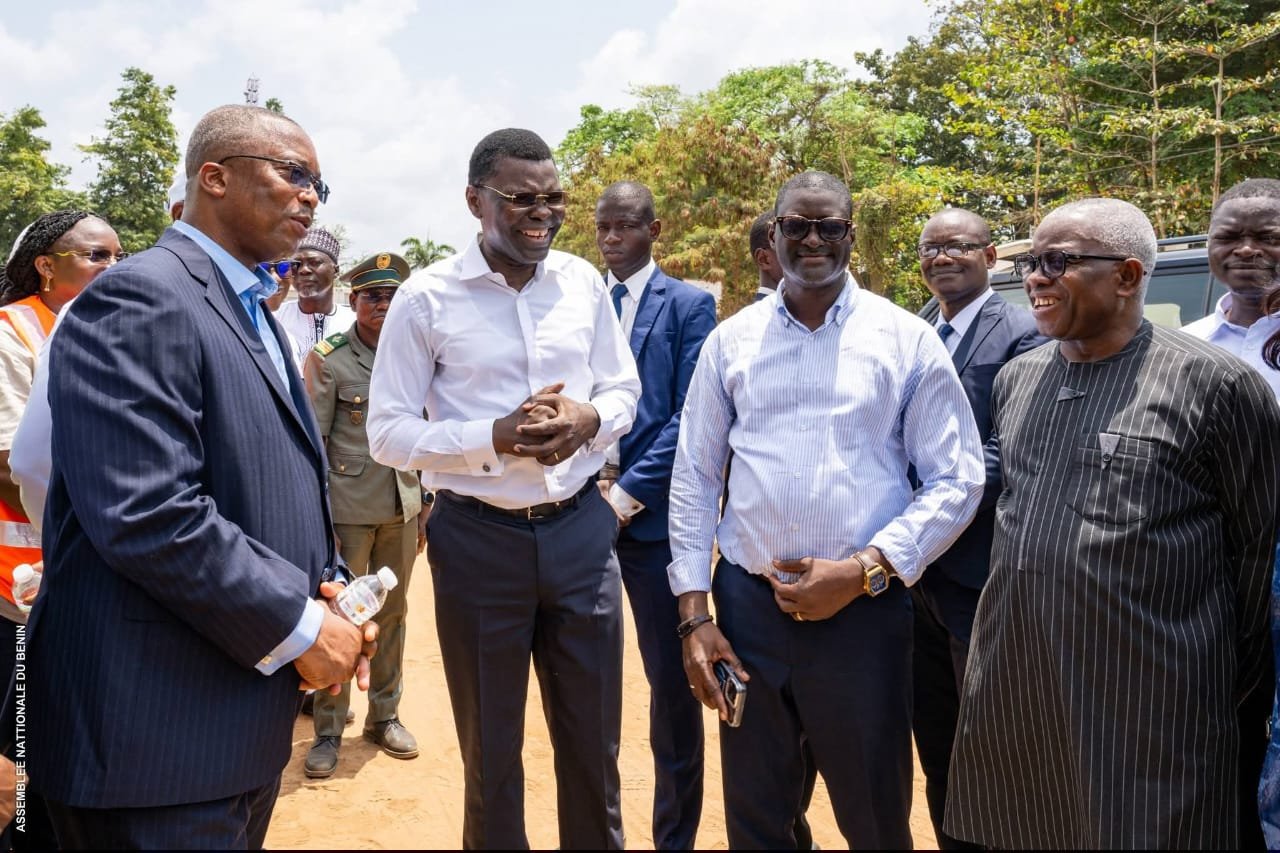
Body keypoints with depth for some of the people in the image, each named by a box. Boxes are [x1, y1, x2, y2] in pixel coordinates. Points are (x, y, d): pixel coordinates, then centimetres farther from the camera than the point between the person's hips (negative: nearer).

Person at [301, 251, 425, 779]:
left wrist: (425, 507, 10)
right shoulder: (327, 360, -4)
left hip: (403, 509, 4)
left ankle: (385, 716, 28)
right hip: (348, 509, -4)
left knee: (393, 613, 13)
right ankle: (328, 731, 17)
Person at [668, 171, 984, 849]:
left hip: (862, 611, -1)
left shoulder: (907, 340, -1)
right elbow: (694, 479, 6)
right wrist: (694, 612, 1)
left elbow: (956, 480, -3)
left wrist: (863, 571, -14)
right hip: (745, 608, 2)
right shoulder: (729, 341, 5)